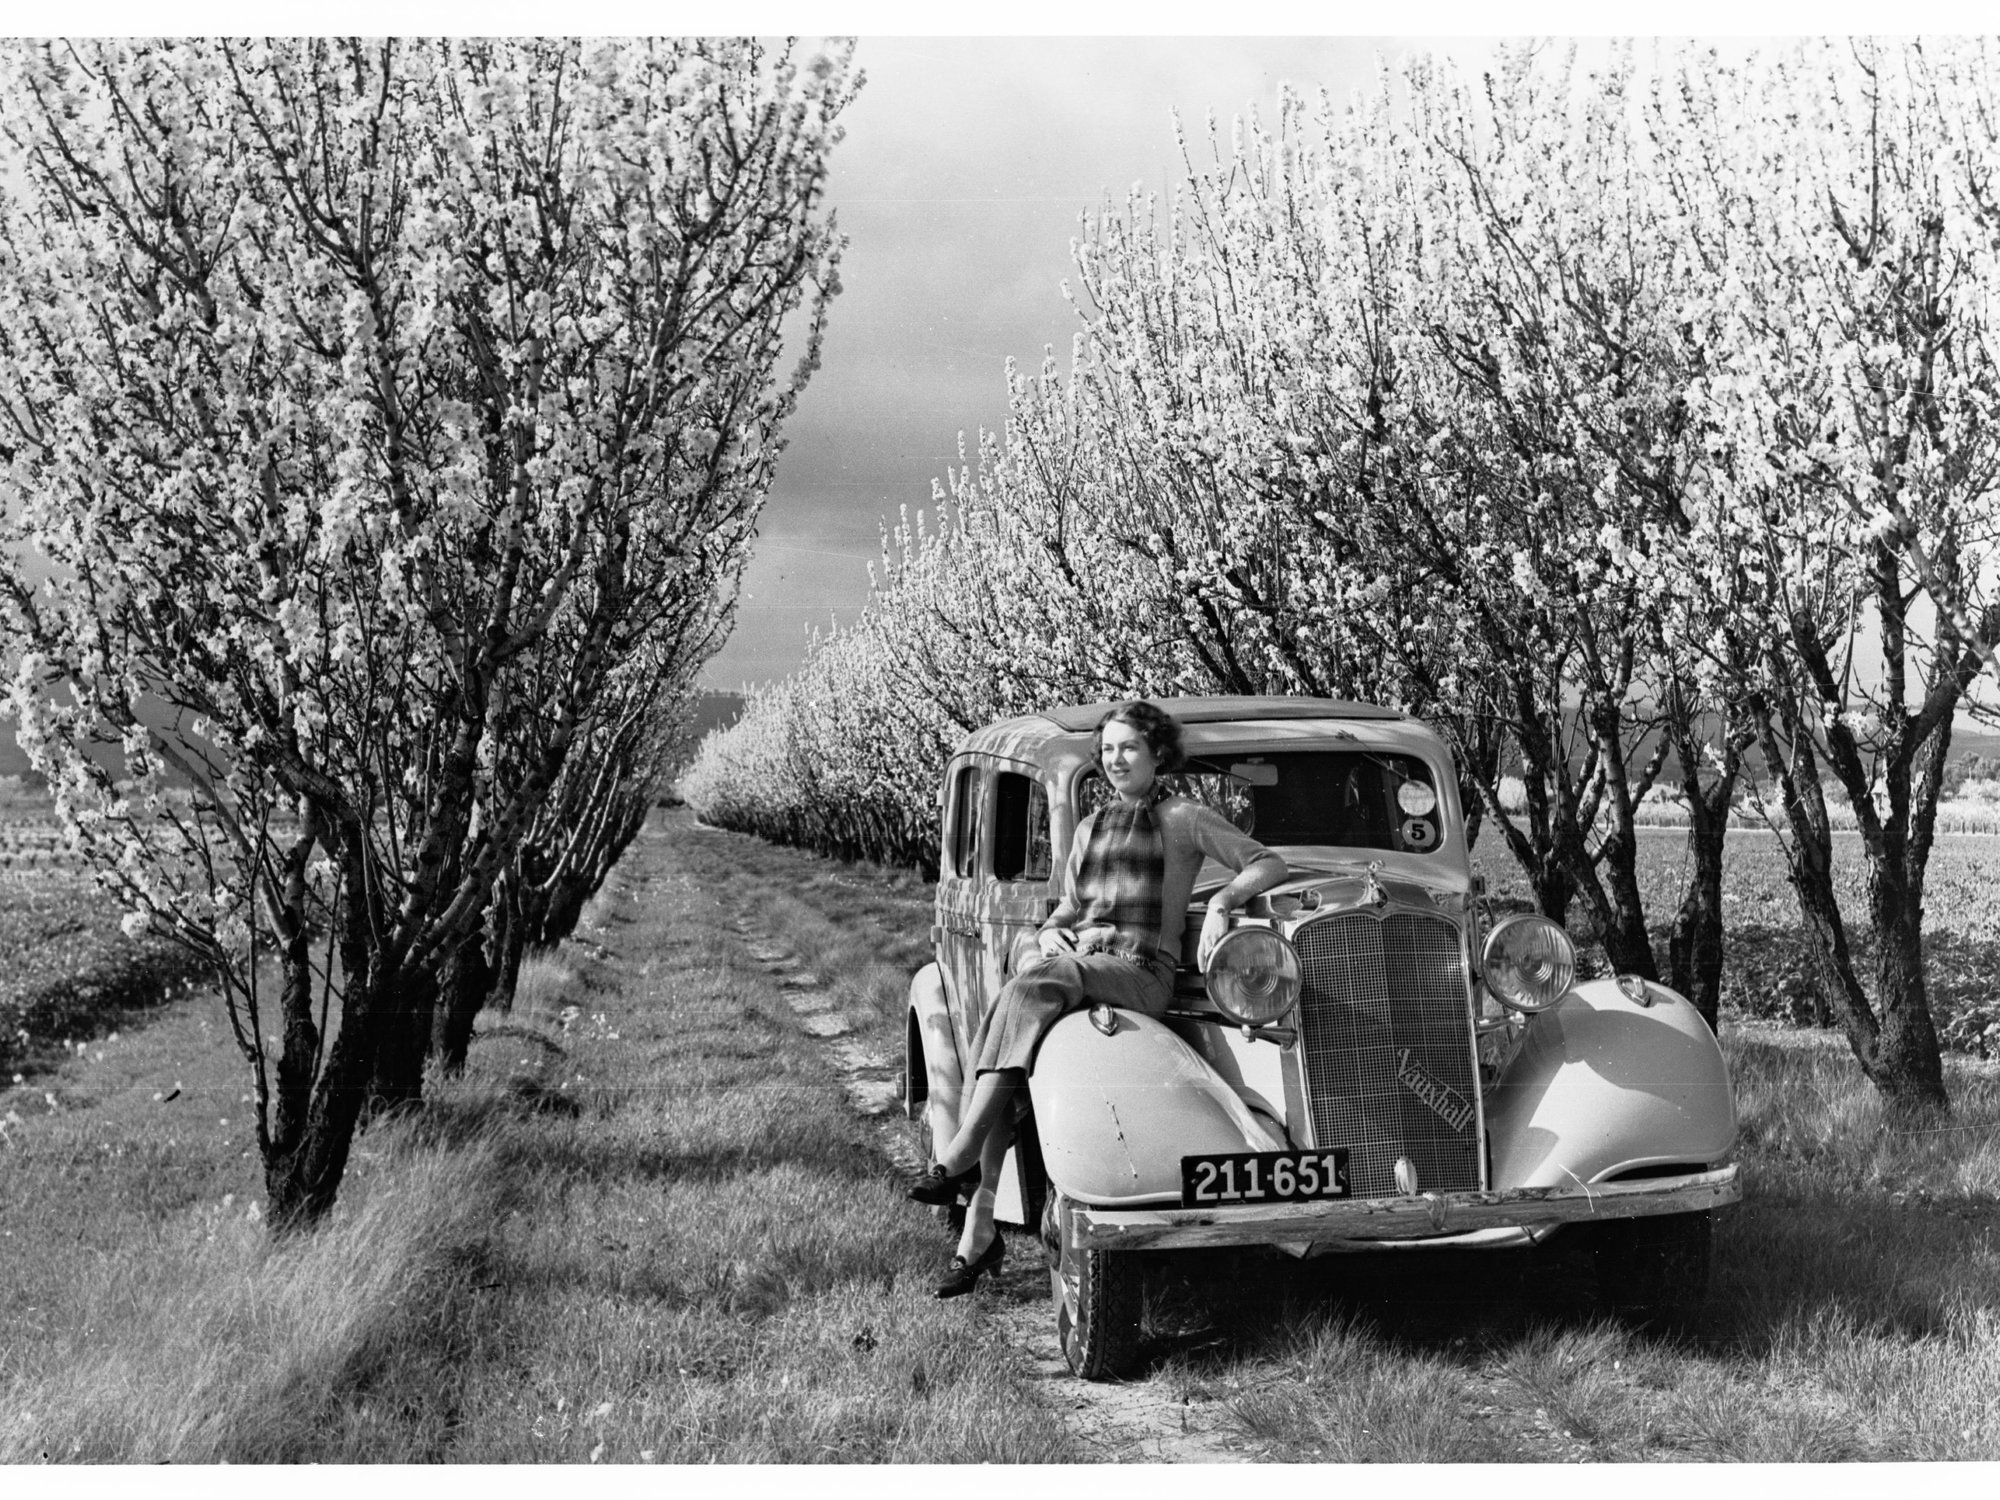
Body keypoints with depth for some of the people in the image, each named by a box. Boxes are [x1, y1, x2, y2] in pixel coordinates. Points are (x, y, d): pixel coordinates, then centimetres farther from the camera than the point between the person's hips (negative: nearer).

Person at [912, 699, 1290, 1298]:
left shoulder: (1185, 819, 10)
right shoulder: (1091, 828, 25)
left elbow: (1268, 863, 3)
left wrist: (1221, 901, -16)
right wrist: (1052, 938, 3)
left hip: (1142, 974, -5)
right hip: (1075, 963, 5)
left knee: (1034, 985, -36)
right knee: (1000, 1054, -27)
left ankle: (959, 1157, -38)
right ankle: (981, 1227, -30)